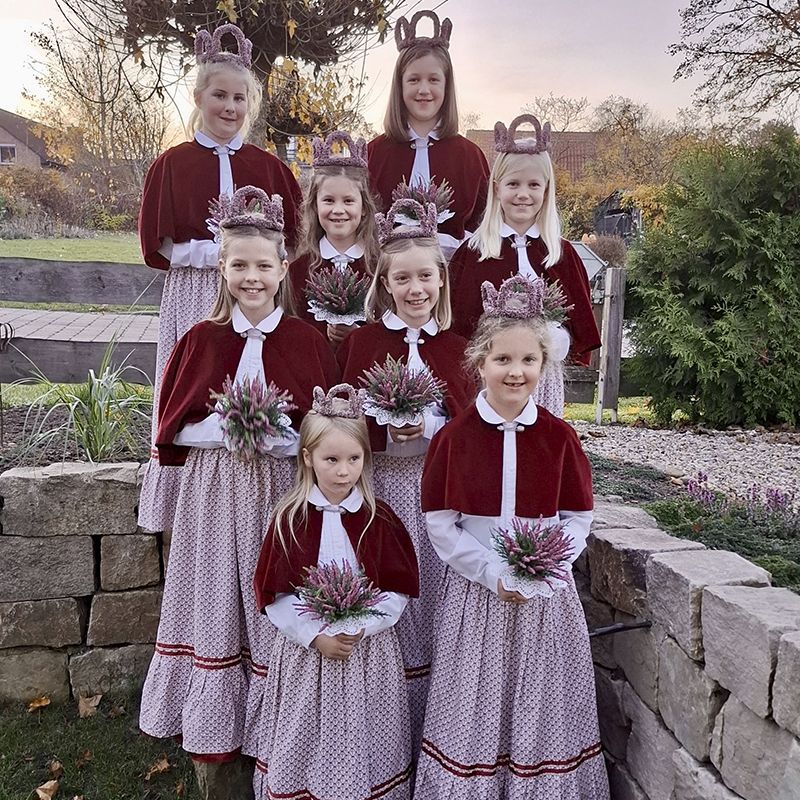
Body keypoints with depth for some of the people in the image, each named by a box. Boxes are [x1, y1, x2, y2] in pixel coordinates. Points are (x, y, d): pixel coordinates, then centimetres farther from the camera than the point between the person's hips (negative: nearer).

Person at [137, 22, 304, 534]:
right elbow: (160, 244, 1)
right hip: (194, 298, -1)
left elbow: (292, 240, 10)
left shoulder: (268, 167, 10)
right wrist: (218, 252, -10)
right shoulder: (173, 164, 5)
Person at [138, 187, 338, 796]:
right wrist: (225, 429, -11)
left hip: (281, 489, -1)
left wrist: (277, 434, -14)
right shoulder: (201, 340, 2)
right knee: (216, 606, 9)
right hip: (214, 489, 1)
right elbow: (173, 425, 4)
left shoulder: (306, 341, -1)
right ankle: (214, 733, 27)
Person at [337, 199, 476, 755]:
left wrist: (430, 426, -13)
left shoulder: (457, 345, 6)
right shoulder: (362, 341, 2)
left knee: (435, 595, 6)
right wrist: (387, 430, -16)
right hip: (383, 484, -1)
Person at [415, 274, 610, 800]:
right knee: (475, 713, 10)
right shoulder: (454, 437, -5)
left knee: (542, 710, 12)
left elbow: (578, 519, 0)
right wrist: (494, 573, -13)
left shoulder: (559, 437, -3)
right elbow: (440, 525, -5)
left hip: (547, 594, 1)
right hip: (475, 591, 0)